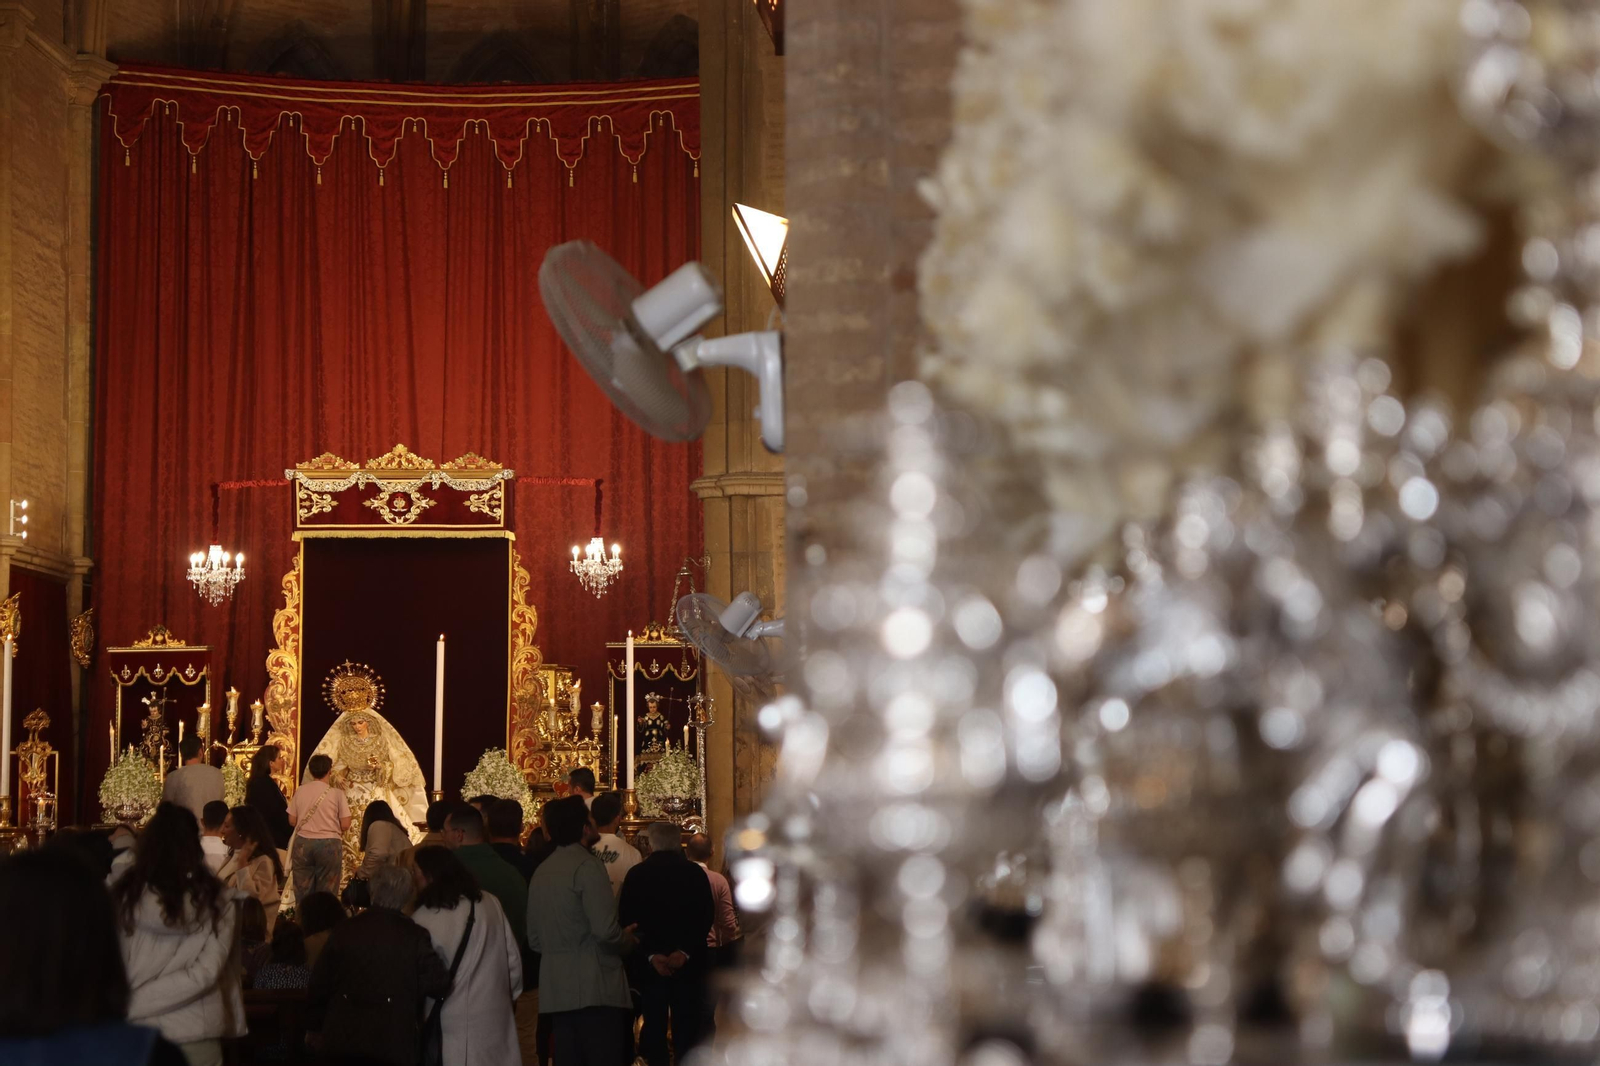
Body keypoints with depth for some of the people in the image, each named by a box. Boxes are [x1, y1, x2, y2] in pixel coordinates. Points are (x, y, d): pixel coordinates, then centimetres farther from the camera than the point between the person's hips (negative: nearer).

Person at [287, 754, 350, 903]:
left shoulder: (300, 791, 1)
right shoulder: (337, 793, -6)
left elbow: (292, 821, 6)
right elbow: (345, 825, -7)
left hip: (303, 843, 2)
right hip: (329, 843, -2)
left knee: (302, 892, 8)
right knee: (326, 893, 2)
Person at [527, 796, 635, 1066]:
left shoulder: (541, 872, 11)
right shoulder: (587, 865, -10)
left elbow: (534, 939, 16)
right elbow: (605, 930, -18)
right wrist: (625, 942, 1)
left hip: (557, 992, 7)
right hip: (595, 989, -7)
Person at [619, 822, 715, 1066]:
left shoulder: (636, 874, -1)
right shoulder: (695, 873, -1)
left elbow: (627, 919, -6)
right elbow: (706, 916, -6)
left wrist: (651, 954, -9)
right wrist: (685, 951, -10)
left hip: (651, 964, 0)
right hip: (689, 964, 0)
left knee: (654, 1028, 6)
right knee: (686, 1028, 4)